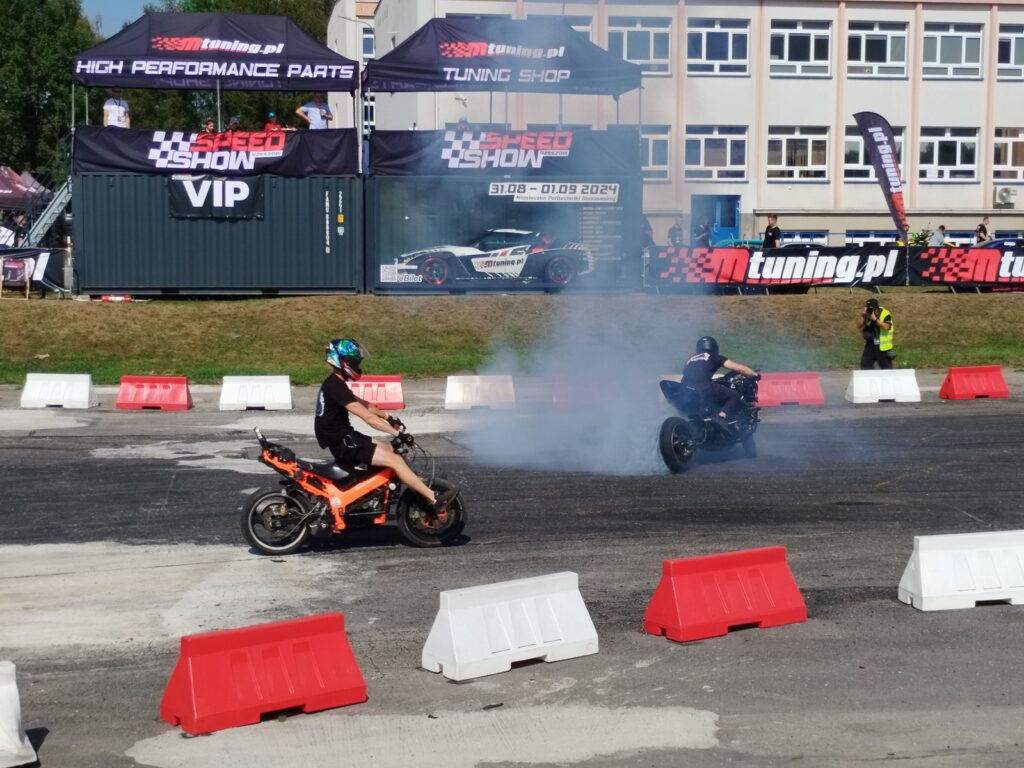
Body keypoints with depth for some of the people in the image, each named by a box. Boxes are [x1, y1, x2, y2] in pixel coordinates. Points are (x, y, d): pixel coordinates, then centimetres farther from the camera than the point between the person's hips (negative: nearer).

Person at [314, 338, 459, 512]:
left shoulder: (334, 383, 12)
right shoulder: (336, 386, -21)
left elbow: (362, 404, 24)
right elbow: (368, 417, -24)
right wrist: (398, 433, -23)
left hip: (344, 437, 11)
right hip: (342, 443, -11)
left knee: (390, 449, 15)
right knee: (395, 460, -14)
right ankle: (435, 499, -14)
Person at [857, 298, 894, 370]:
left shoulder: (885, 314, -14)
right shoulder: (867, 314, 3)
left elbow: (886, 327, -27)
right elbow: (859, 325, -4)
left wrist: (875, 319, -30)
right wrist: (863, 314, -16)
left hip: (883, 347, -5)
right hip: (870, 346, 5)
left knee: (886, 368, 3)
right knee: (864, 366, 8)